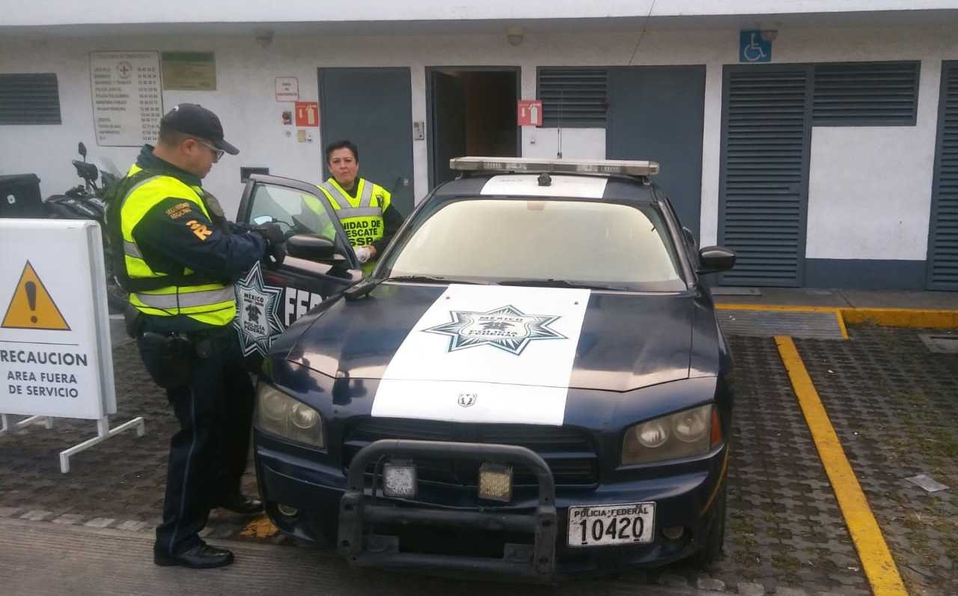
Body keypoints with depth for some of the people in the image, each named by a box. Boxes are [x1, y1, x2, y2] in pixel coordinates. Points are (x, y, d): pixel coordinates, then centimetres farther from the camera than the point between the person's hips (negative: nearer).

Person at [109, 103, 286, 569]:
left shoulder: (169, 183, 10)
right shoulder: (159, 199, -25)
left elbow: (213, 234, 19)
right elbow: (218, 257, -29)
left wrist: (253, 237, 1)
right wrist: (260, 240, -10)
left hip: (208, 329, 11)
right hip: (182, 339, -11)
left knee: (237, 408, 23)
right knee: (200, 432, -3)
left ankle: (223, 491, 43)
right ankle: (177, 541, 10)